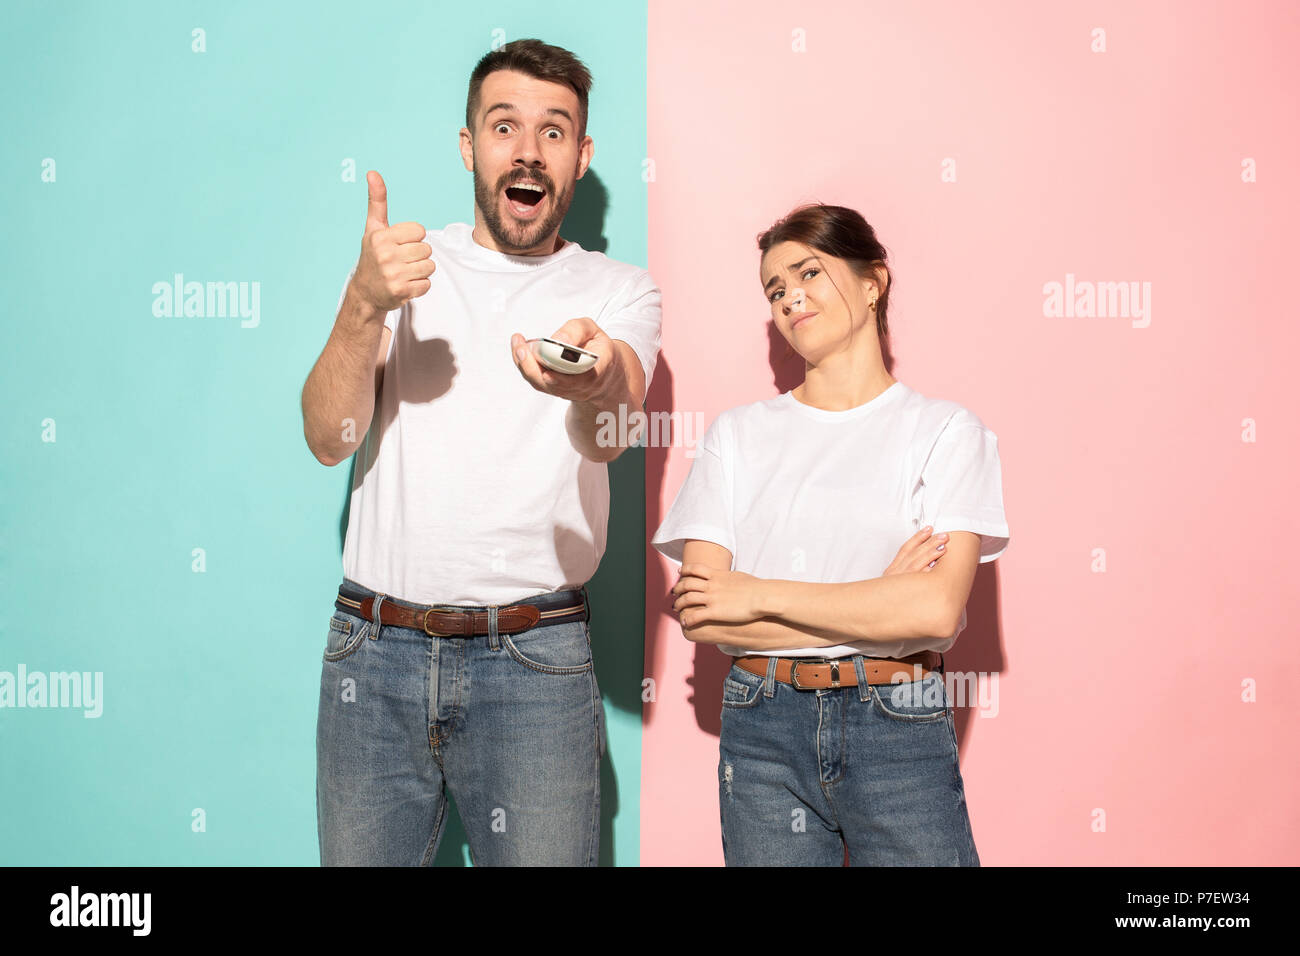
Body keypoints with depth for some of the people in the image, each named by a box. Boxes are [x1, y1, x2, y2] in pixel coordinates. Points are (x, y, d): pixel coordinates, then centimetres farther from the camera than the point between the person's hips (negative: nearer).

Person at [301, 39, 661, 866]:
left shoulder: (621, 290, 7)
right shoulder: (401, 265, 11)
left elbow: (606, 436, -14)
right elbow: (329, 439, -1)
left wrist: (594, 379, -38)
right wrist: (363, 304, -19)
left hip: (535, 663, -1)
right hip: (375, 649, 2)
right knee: (358, 856, 8)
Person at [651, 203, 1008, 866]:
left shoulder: (945, 430, 1)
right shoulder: (739, 433, 7)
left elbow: (938, 609, -13)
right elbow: (698, 615, -3)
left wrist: (759, 595, -9)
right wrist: (876, 606, -9)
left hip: (899, 733, -1)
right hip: (763, 728, 2)